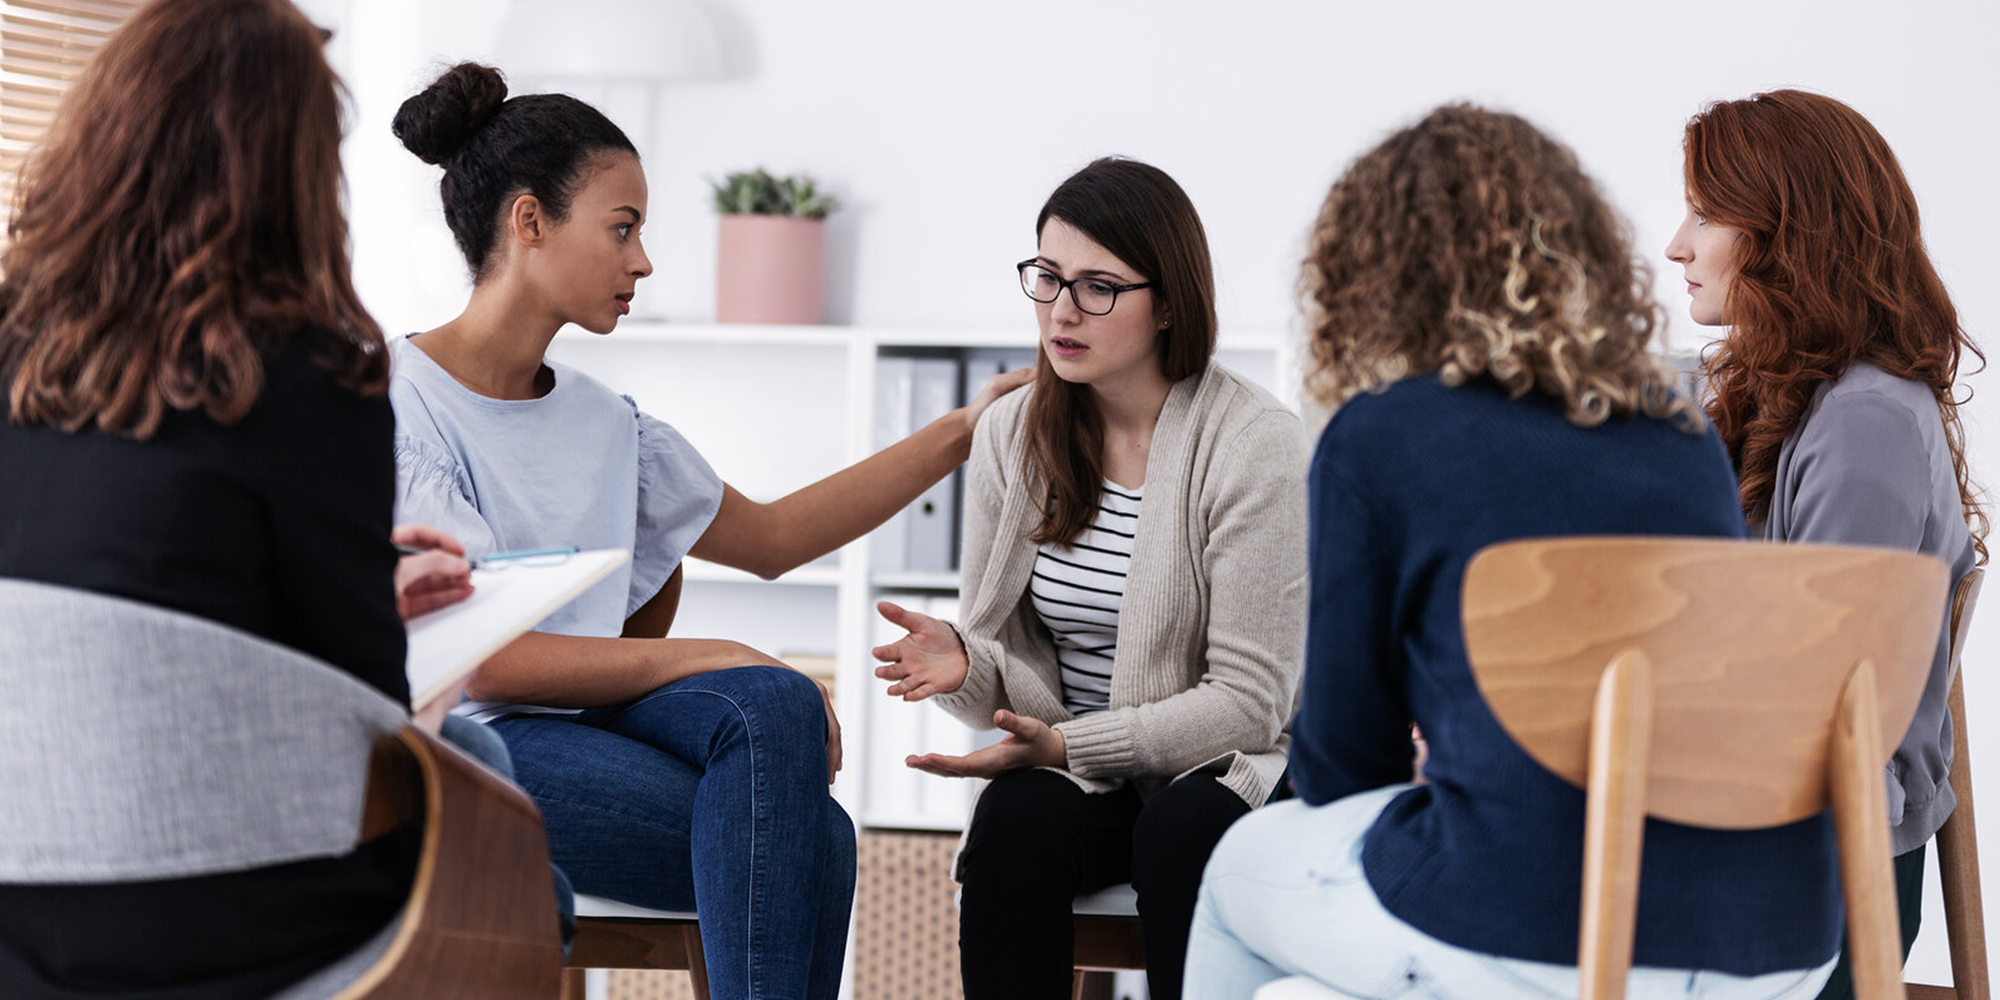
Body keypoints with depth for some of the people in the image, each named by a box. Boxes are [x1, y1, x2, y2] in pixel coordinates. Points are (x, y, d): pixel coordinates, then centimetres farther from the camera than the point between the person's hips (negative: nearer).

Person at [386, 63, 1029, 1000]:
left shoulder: (601, 422, 12)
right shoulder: (398, 401, -9)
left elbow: (767, 538, 24)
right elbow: (481, 663, -16)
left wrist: (958, 432, 21)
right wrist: (712, 662, -16)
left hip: (585, 714, 7)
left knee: (775, 707, -25)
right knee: (803, 841, -24)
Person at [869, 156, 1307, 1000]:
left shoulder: (1254, 442, -13)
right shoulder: (1010, 434, 3)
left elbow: (1247, 699, -14)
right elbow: (1006, 676, 6)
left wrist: (1071, 743, -24)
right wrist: (964, 668, -19)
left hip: (1220, 769, -3)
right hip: (1070, 771, 3)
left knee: (1182, 831, -35)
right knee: (1016, 821, -29)